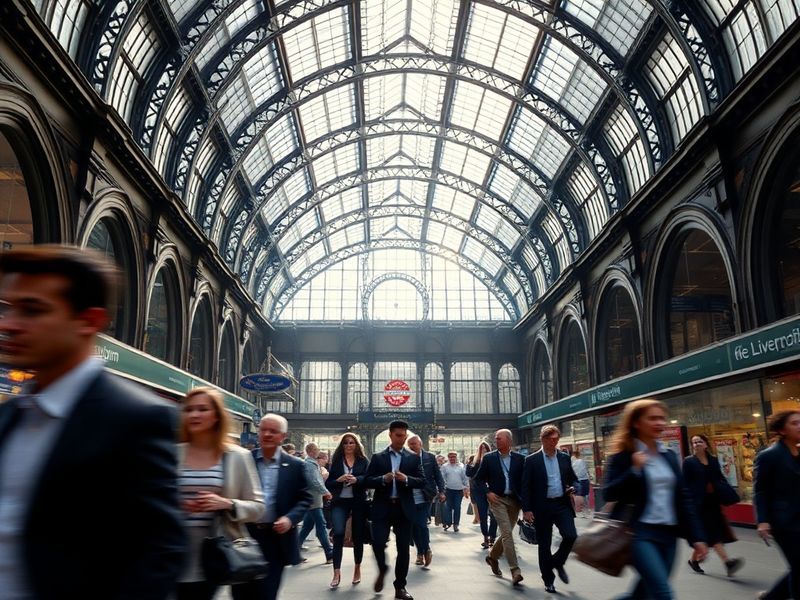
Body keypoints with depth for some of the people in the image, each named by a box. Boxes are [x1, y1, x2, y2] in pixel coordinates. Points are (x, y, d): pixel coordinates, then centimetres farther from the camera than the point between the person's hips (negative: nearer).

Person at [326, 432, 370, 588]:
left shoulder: (363, 461, 4)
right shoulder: (336, 461, 7)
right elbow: (328, 483, 4)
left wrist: (356, 480, -23)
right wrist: (338, 480, -15)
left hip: (358, 502, 0)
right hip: (340, 502, 0)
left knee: (357, 536, 9)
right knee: (338, 534, -16)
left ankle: (357, 568, 29)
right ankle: (337, 573, -12)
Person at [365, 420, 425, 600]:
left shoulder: (413, 458, 7)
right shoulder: (377, 457, 6)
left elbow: (422, 482, 1)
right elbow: (368, 481, 1)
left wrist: (406, 479, -17)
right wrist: (383, 479, -17)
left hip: (404, 508, 1)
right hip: (382, 507, -1)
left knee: (403, 548, 4)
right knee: (378, 542, -9)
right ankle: (382, 569, 23)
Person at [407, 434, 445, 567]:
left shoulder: (430, 457, 1)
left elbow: (438, 476, 4)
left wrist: (441, 491, -4)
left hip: (424, 498, -2)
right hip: (409, 499, 2)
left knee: (421, 525, -10)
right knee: (413, 527, 7)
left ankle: (426, 550, 14)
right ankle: (421, 552, 26)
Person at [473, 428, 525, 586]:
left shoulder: (519, 458, 1)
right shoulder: (488, 458, -2)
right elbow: (478, 478, 5)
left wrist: (523, 500, -3)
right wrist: (487, 492, -7)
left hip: (515, 501, 3)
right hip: (497, 499, -3)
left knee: (506, 534, 12)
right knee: (507, 533, -14)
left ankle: (492, 557, 37)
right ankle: (515, 571, -12)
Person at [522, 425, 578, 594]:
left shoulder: (565, 458, 8)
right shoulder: (532, 460, -4)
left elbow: (573, 479, 19)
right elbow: (525, 487, -4)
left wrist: (572, 488, -3)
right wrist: (526, 509, -9)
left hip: (562, 504, 3)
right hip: (542, 507, -3)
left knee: (571, 536, -12)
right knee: (544, 545, 4)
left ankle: (557, 563, 17)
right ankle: (548, 580, 22)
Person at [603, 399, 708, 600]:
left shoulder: (669, 455, 12)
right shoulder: (624, 455, -6)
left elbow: (682, 498, 13)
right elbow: (609, 494, -11)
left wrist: (696, 537, 7)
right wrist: (635, 470, -22)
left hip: (668, 534, 6)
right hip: (639, 532, -6)